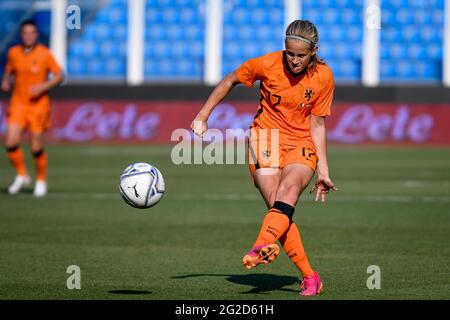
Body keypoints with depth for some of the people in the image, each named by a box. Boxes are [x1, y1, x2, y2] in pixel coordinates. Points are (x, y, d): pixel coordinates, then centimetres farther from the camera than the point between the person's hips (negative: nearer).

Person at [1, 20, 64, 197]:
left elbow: (59, 76, -3)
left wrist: (44, 86, -17)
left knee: (36, 147, -1)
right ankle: (22, 175, 12)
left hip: (38, 104, -3)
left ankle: (41, 181, 21)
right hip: (18, 103, 3)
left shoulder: (44, 53, -7)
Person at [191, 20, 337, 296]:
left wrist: (323, 171, -1)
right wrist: (203, 116, 5)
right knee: (278, 206, -19)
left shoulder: (323, 77, -6)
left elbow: (317, 124, 1)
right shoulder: (268, 64, -10)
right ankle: (309, 277, -15)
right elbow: (231, 81, 6)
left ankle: (261, 247, -54)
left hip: (302, 144, 0)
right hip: (266, 139, 0)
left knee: (289, 191, -30)